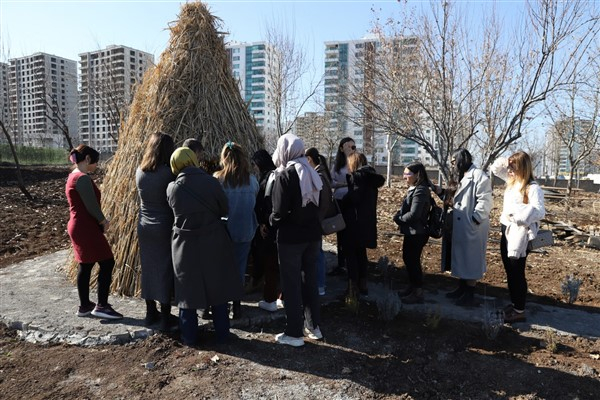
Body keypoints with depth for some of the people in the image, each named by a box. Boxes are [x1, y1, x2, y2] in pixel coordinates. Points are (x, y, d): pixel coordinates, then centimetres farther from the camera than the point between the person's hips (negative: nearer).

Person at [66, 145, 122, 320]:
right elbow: (91, 206, -19)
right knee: (107, 262, -5)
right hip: (86, 228, -10)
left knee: (85, 266, 15)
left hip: (79, 227, 10)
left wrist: (101, 220, 9)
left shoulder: (73, 176, 14)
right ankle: (101, 306, 1)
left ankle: (84, 306, 23)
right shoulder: (83, 178, -18)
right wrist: (103, 221, -3)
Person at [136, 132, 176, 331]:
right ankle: (165, 318, 13)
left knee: (148, 268, 14)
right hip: (164, 227, -6)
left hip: (144, 226, 6)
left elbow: (142, 197, 12)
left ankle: (151, 314, 27)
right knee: (165, 270, 4)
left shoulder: (139, 171, 2)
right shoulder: (169, 173, -16)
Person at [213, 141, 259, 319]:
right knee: (240, 267, 13)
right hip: (245, 231, 1)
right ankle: (236, 305, 21)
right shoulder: (252, 180, -8)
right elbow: (256, 203, 2)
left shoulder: (217, 179, -12)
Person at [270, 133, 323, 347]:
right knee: (310, 280, 17)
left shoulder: (284, 175, -15)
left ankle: (294, 333, 13)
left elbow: (280, 211, -18)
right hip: (312, 233, 7)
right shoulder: (311, 172, 6)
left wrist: (271, 220, 0)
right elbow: (317, 204, 10)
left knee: (291, 284, 4)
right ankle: (315, 326, 28)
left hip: (291, 237, -7)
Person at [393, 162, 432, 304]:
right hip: (411, 232, 10)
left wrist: (399, 218, -11)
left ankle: (418, 293, 16)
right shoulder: (414, 189, 10)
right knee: (408, 259, 18)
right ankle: (412, 287, 34)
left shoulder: (420, 191, -22)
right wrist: (399, 216, -3)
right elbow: (405, 209, 16)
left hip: (416, 233, -10)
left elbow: (413, 214, -27)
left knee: (413, 261, 2)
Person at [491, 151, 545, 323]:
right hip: (506, 232, 8)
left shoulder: (533, 188, -18)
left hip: (519, 236, -8)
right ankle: (514, 303, 34)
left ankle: (520, 311, 18)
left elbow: (539, 211, -30)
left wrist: (515, 211, -35)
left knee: (517, 273, 3)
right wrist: (502, 162, -2)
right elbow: (496, 169, 17)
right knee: (509, 272, 19)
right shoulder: (512, 181, 7)